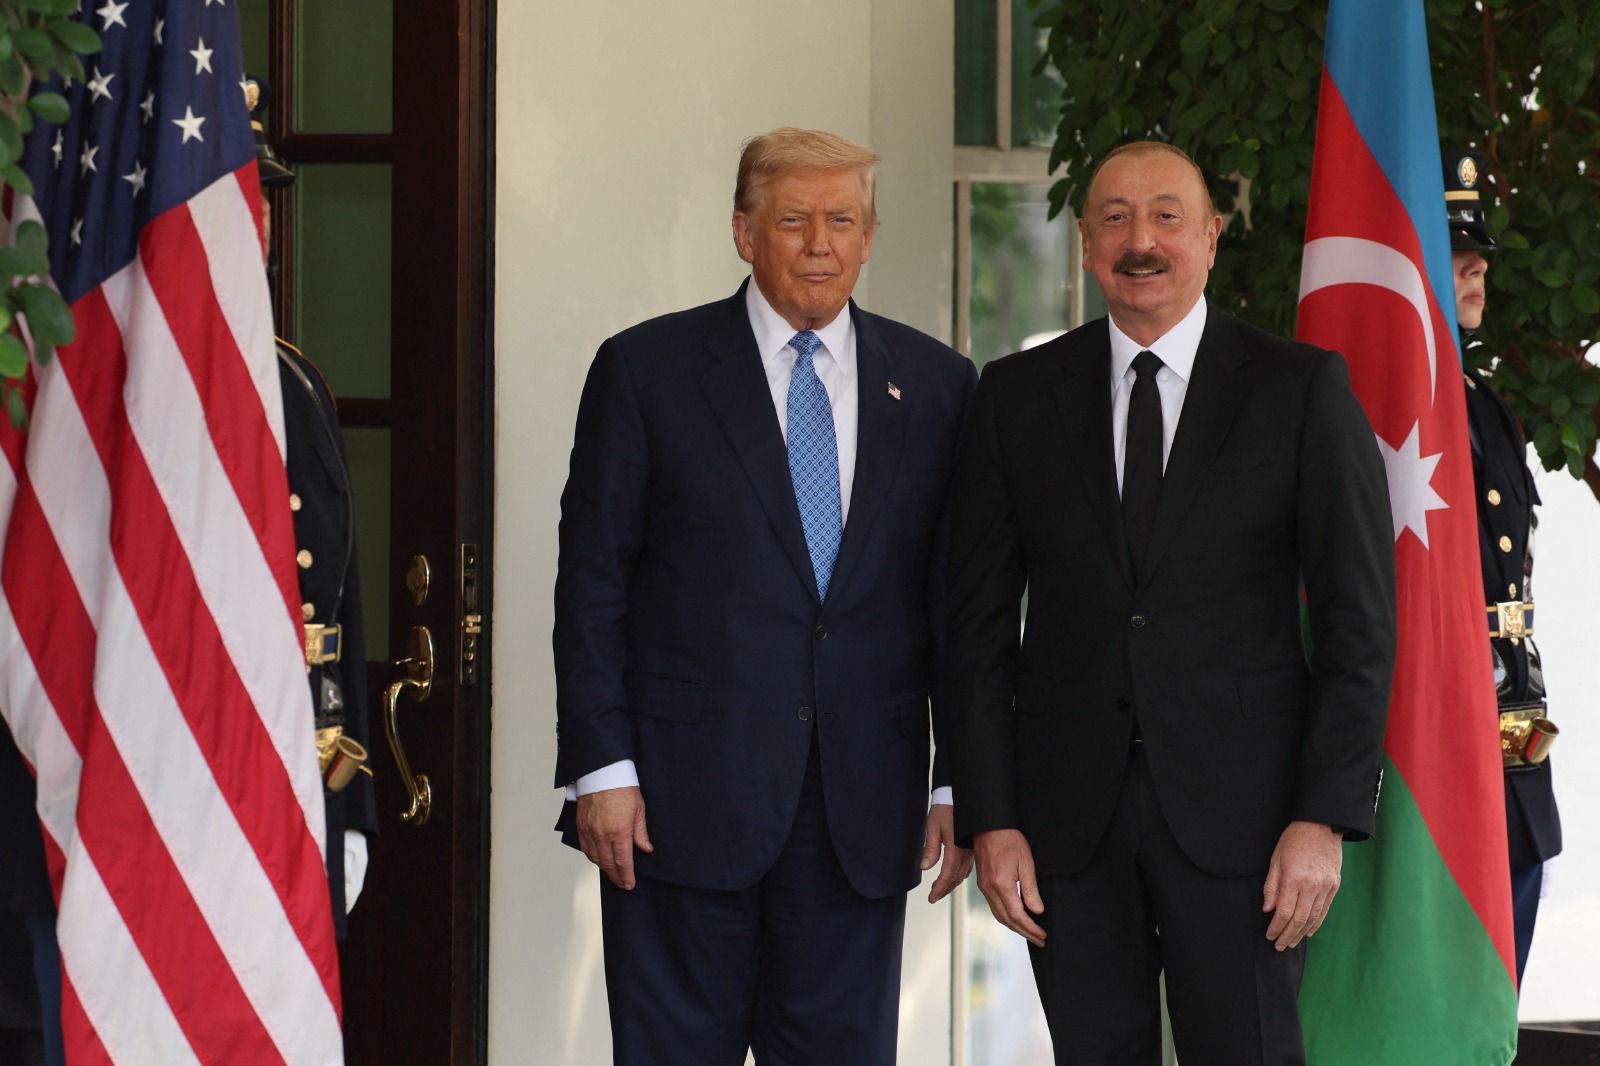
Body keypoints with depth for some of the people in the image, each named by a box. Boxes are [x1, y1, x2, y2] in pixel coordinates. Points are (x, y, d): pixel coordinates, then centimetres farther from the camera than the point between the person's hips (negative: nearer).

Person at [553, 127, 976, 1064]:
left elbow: (958, 598, 10)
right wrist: (602, 768, -7)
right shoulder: (647, 370, 2)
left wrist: (961, 782, 4)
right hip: (683, 800, -2)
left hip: (862, 807, 2)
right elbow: (593, 584, 0)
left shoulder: (936, 384, 9)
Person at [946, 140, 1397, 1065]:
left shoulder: (1303, 389, 2)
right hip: (1070, 811, 2)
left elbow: (1359, 618, -1)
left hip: (1237, 810, -2)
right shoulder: (1018, 397, 9)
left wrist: (1327, 816, -9)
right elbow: (979, 619, 8)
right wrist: (990, 817, 0)